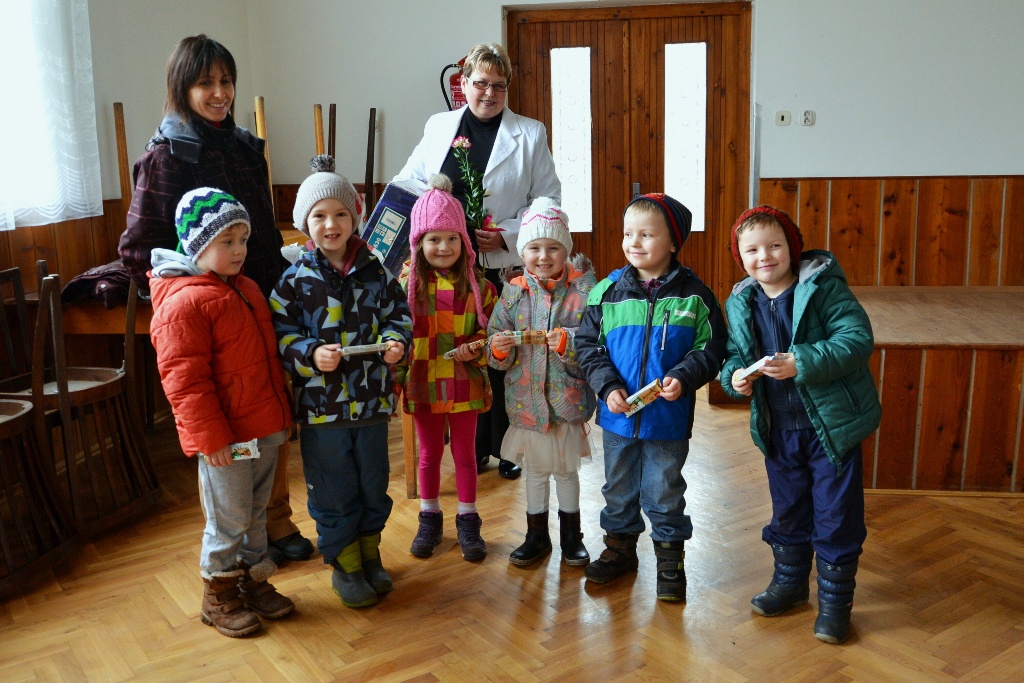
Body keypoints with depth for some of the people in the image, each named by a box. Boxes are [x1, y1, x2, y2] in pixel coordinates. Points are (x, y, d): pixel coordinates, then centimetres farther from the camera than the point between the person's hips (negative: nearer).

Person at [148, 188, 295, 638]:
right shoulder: (183, 304, -17)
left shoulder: (245, 289, 12)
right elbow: (185, 380, -19)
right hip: (225, 436, -8)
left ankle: (254, 581, 34)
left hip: (264, 427, 8)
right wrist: (210, 436, -19)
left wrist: (282, 412, 20)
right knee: (228, 520, 5)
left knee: (256, 513, 19)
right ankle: (219, 597, 23)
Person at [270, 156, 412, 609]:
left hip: (372, 400, 3)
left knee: (374, 483, 16)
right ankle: (344, 563, 27)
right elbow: (281, 335, -6)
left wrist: (396, 341, -10)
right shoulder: (296, 280, -6)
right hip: (321, 403, -3)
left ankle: (369, 553, 37)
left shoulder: (375, 274, 1)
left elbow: (398, 313, 10)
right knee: (333, 489, 8)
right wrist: (311, 354, -23)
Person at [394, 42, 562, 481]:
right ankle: (473, 446, 21)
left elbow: (547, 200, 2)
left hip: (504, 266, -2)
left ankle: (507, 449, 17)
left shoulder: (530, 134, 5)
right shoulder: (439, 127, 13)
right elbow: (409, 182, 15)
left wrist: (507, 234, -11)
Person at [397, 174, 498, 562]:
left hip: (465, 384, 0)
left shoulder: (477, 286, -5)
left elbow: (489, 332, 2)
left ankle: (467, 523, 27)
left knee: (465, 453, 13)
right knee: (429, 454, 16)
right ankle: (429, 521, 31)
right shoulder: (407, 283, -5)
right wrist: (395, 382, -2)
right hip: (423, 385, 0)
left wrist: (474, 349, -18)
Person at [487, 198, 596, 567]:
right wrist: (499, 349, -20)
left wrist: (569, 343, -28)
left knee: (567, 469, 14)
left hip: (568, 398, -2)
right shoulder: (513, 292, -2)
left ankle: (571, 535, 34)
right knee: (535, 469, 17)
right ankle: (537, 535, 35)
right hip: (526, 399, 2)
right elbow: (496, 347, 2)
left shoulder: (584, 291, -9)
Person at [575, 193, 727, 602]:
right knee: (618, 487, 18)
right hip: (618, 414, 3)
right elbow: (588, 345, 0)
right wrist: (607, 386, -13)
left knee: (664, 491, 11)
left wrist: (683, 377, -20)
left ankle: (670, 561, 30)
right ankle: (619, 548, 39)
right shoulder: (607, 291, -3)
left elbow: (711, 349, -4)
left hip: (669, 416, -2)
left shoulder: (693, 295, -7)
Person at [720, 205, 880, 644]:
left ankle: (835, 599, 24)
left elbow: (857, 339, -23)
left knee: (835, 514, 6)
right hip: (778, 429, 5)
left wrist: (801, 364, -32)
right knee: (787, 509, 20)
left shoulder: (824, 288, -15)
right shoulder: (740, 304, 1)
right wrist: (734, 375, -13)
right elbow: (733, 354, 11)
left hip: (832, 425, -5)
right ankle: (789, 581, 40)